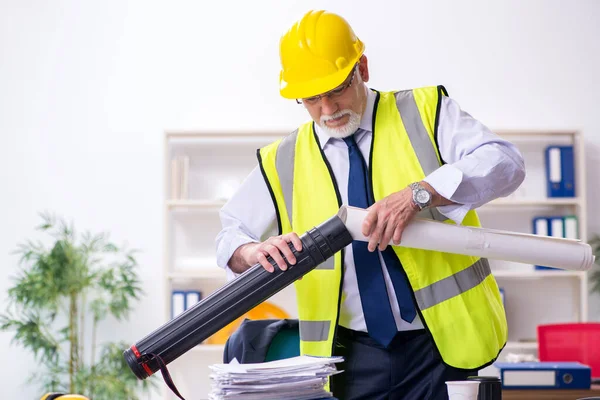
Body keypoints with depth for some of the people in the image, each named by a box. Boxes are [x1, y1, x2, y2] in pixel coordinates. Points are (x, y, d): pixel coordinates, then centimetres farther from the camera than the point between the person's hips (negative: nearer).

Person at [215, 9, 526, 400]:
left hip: (441, 342, -2)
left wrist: (417, 194, -26)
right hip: (353, 357, 2)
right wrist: (254, 251, -13)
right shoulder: (283, 162, 9)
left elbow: (504, 162, -11)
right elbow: (230, 235, 12)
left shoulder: (426, 111, 2)